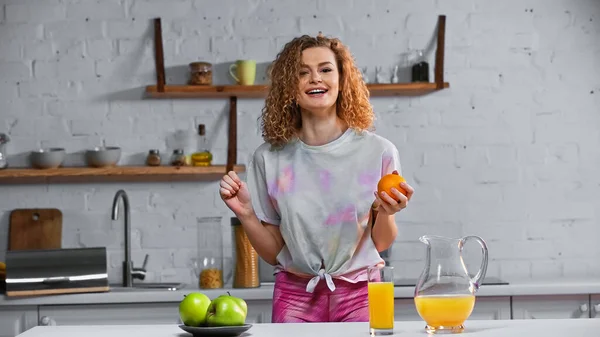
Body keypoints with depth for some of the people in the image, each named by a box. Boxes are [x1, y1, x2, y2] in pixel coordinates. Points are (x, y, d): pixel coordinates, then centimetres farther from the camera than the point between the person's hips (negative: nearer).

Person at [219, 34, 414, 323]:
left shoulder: (377, 151, -6)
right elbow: (273, 253, 3)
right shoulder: (269, 158, -3)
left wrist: (385, 213, -16)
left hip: (358, 294, -1)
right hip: (296, 296, 1)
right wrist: (245, 213, -12)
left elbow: (381, 243, 3)